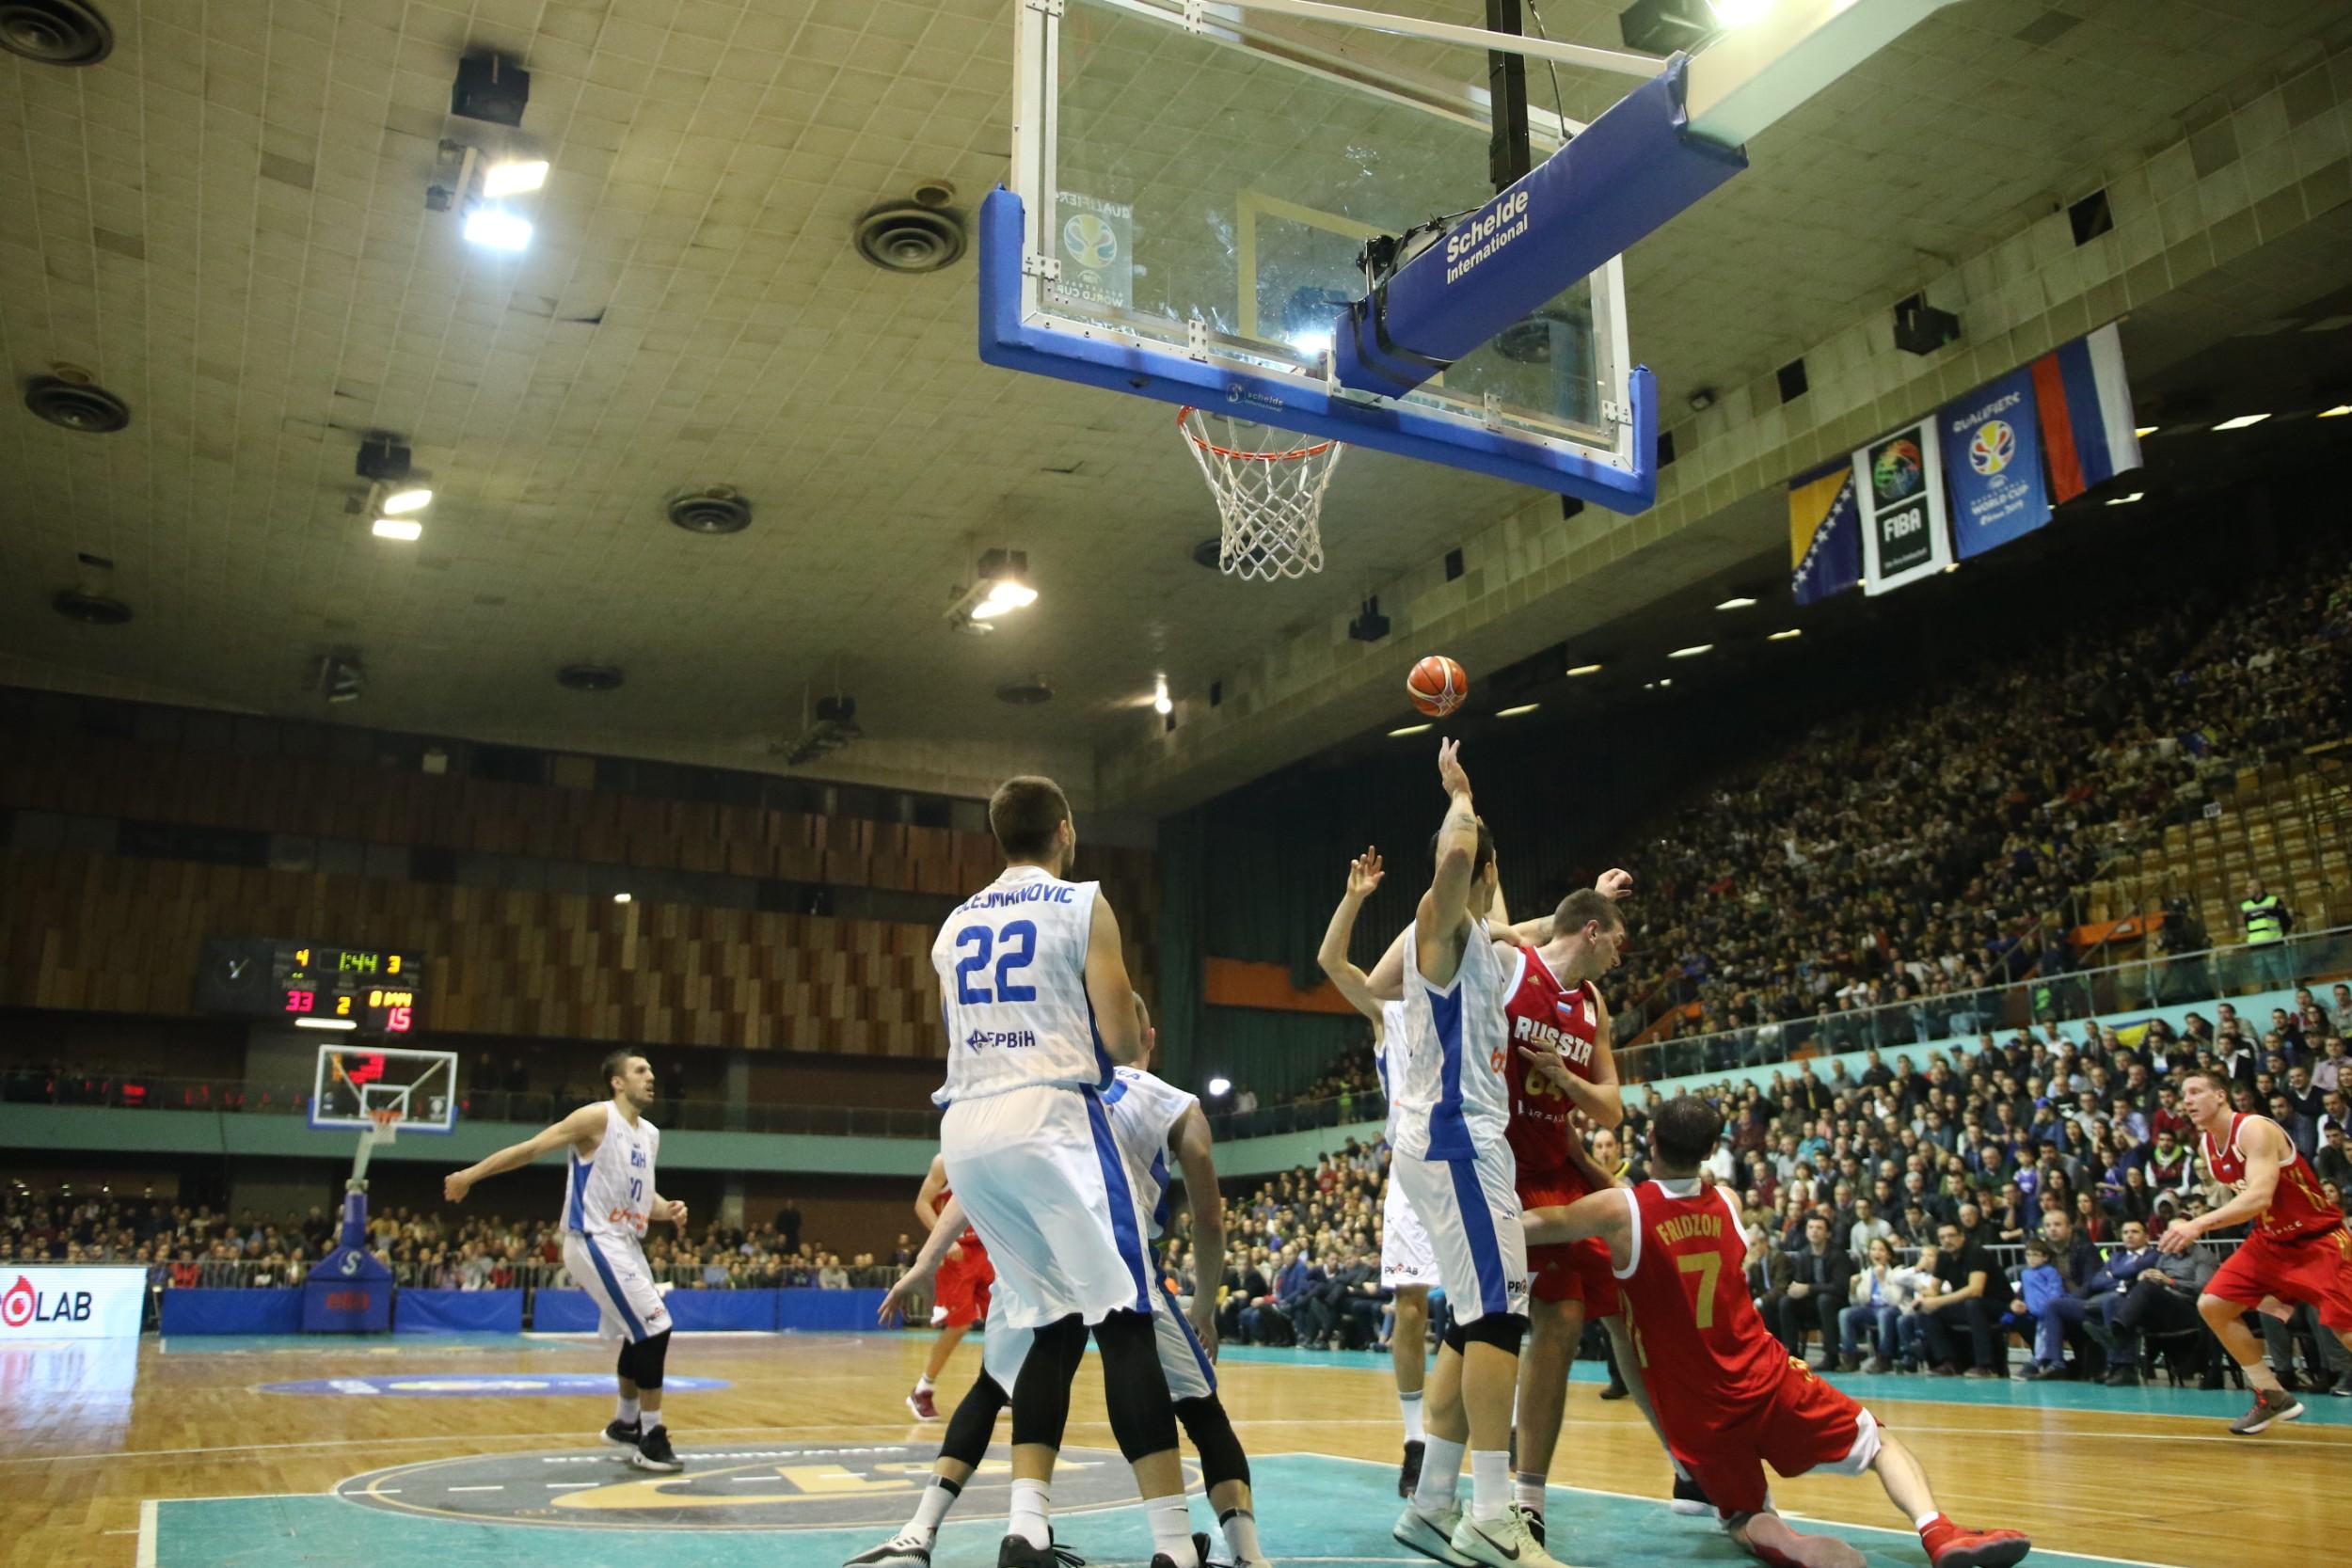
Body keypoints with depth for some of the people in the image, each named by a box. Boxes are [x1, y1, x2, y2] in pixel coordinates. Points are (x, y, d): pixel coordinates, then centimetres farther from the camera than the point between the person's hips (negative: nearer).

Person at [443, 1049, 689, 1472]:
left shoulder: (650, 1135, 12)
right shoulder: (598, 1117, -12)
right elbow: (531, 1148, -12)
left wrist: (667, 1210, 2)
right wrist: (471, 1174, -11)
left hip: (626, 1243, 9)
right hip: (595, 1242, -9)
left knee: (642, 1333, 18)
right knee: (654, 1328, -14)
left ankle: (625, 1422, 37)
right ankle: (651, 1437, -7)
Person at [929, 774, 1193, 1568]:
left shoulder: (955, 925, 19)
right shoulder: (1084, 904, 1)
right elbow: (1118, 1042, -3)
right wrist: (1135, 1038, 20)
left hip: (965, 1128, 6)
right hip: (1047, 1116, -6)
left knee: (1054, 1327, 14)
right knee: (1123, 1322, -5)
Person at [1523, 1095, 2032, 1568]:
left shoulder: (1619, 1210, -11)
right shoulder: (1727, 1201, 2)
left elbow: (1525, 1227, -8)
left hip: (1697, 1414, -1)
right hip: (1766, 1380, 2)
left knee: (1746, 1521, 18)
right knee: (1881, 1442, 19)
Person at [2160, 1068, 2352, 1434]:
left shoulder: (2255, 1130, -23)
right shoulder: (2206, 1146, 2)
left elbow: (2259, 1197, -37)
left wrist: (2198, 1224, -46)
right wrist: (2191, 1223, 0)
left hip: (2319, 1239, -8)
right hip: (2270, 1240, 8)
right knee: (2212, 1305, -1)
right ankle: (2273, 1397, 10)